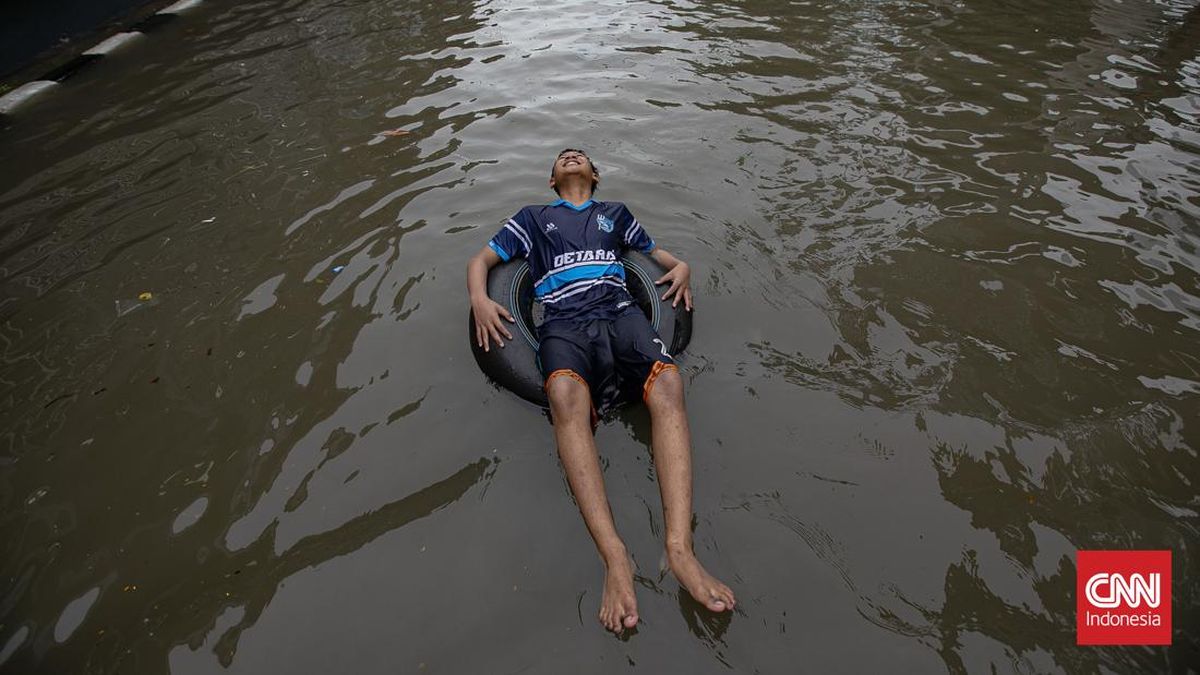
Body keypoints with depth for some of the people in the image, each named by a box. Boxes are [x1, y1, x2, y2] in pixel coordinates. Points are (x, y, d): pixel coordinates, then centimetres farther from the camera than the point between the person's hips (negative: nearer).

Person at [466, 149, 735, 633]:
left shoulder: (615, 213, 37)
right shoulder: (533, 218, 33)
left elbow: (656, 253, 40)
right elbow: (481, 259, 29)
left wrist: (681, 267, 14)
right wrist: (479, 298, 5)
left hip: (619, 311, 2)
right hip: (563, 321, -1)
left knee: (667, 383, -33)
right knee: (566, 396, -37)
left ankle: (680, 548, -42)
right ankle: (614, 557, -45)